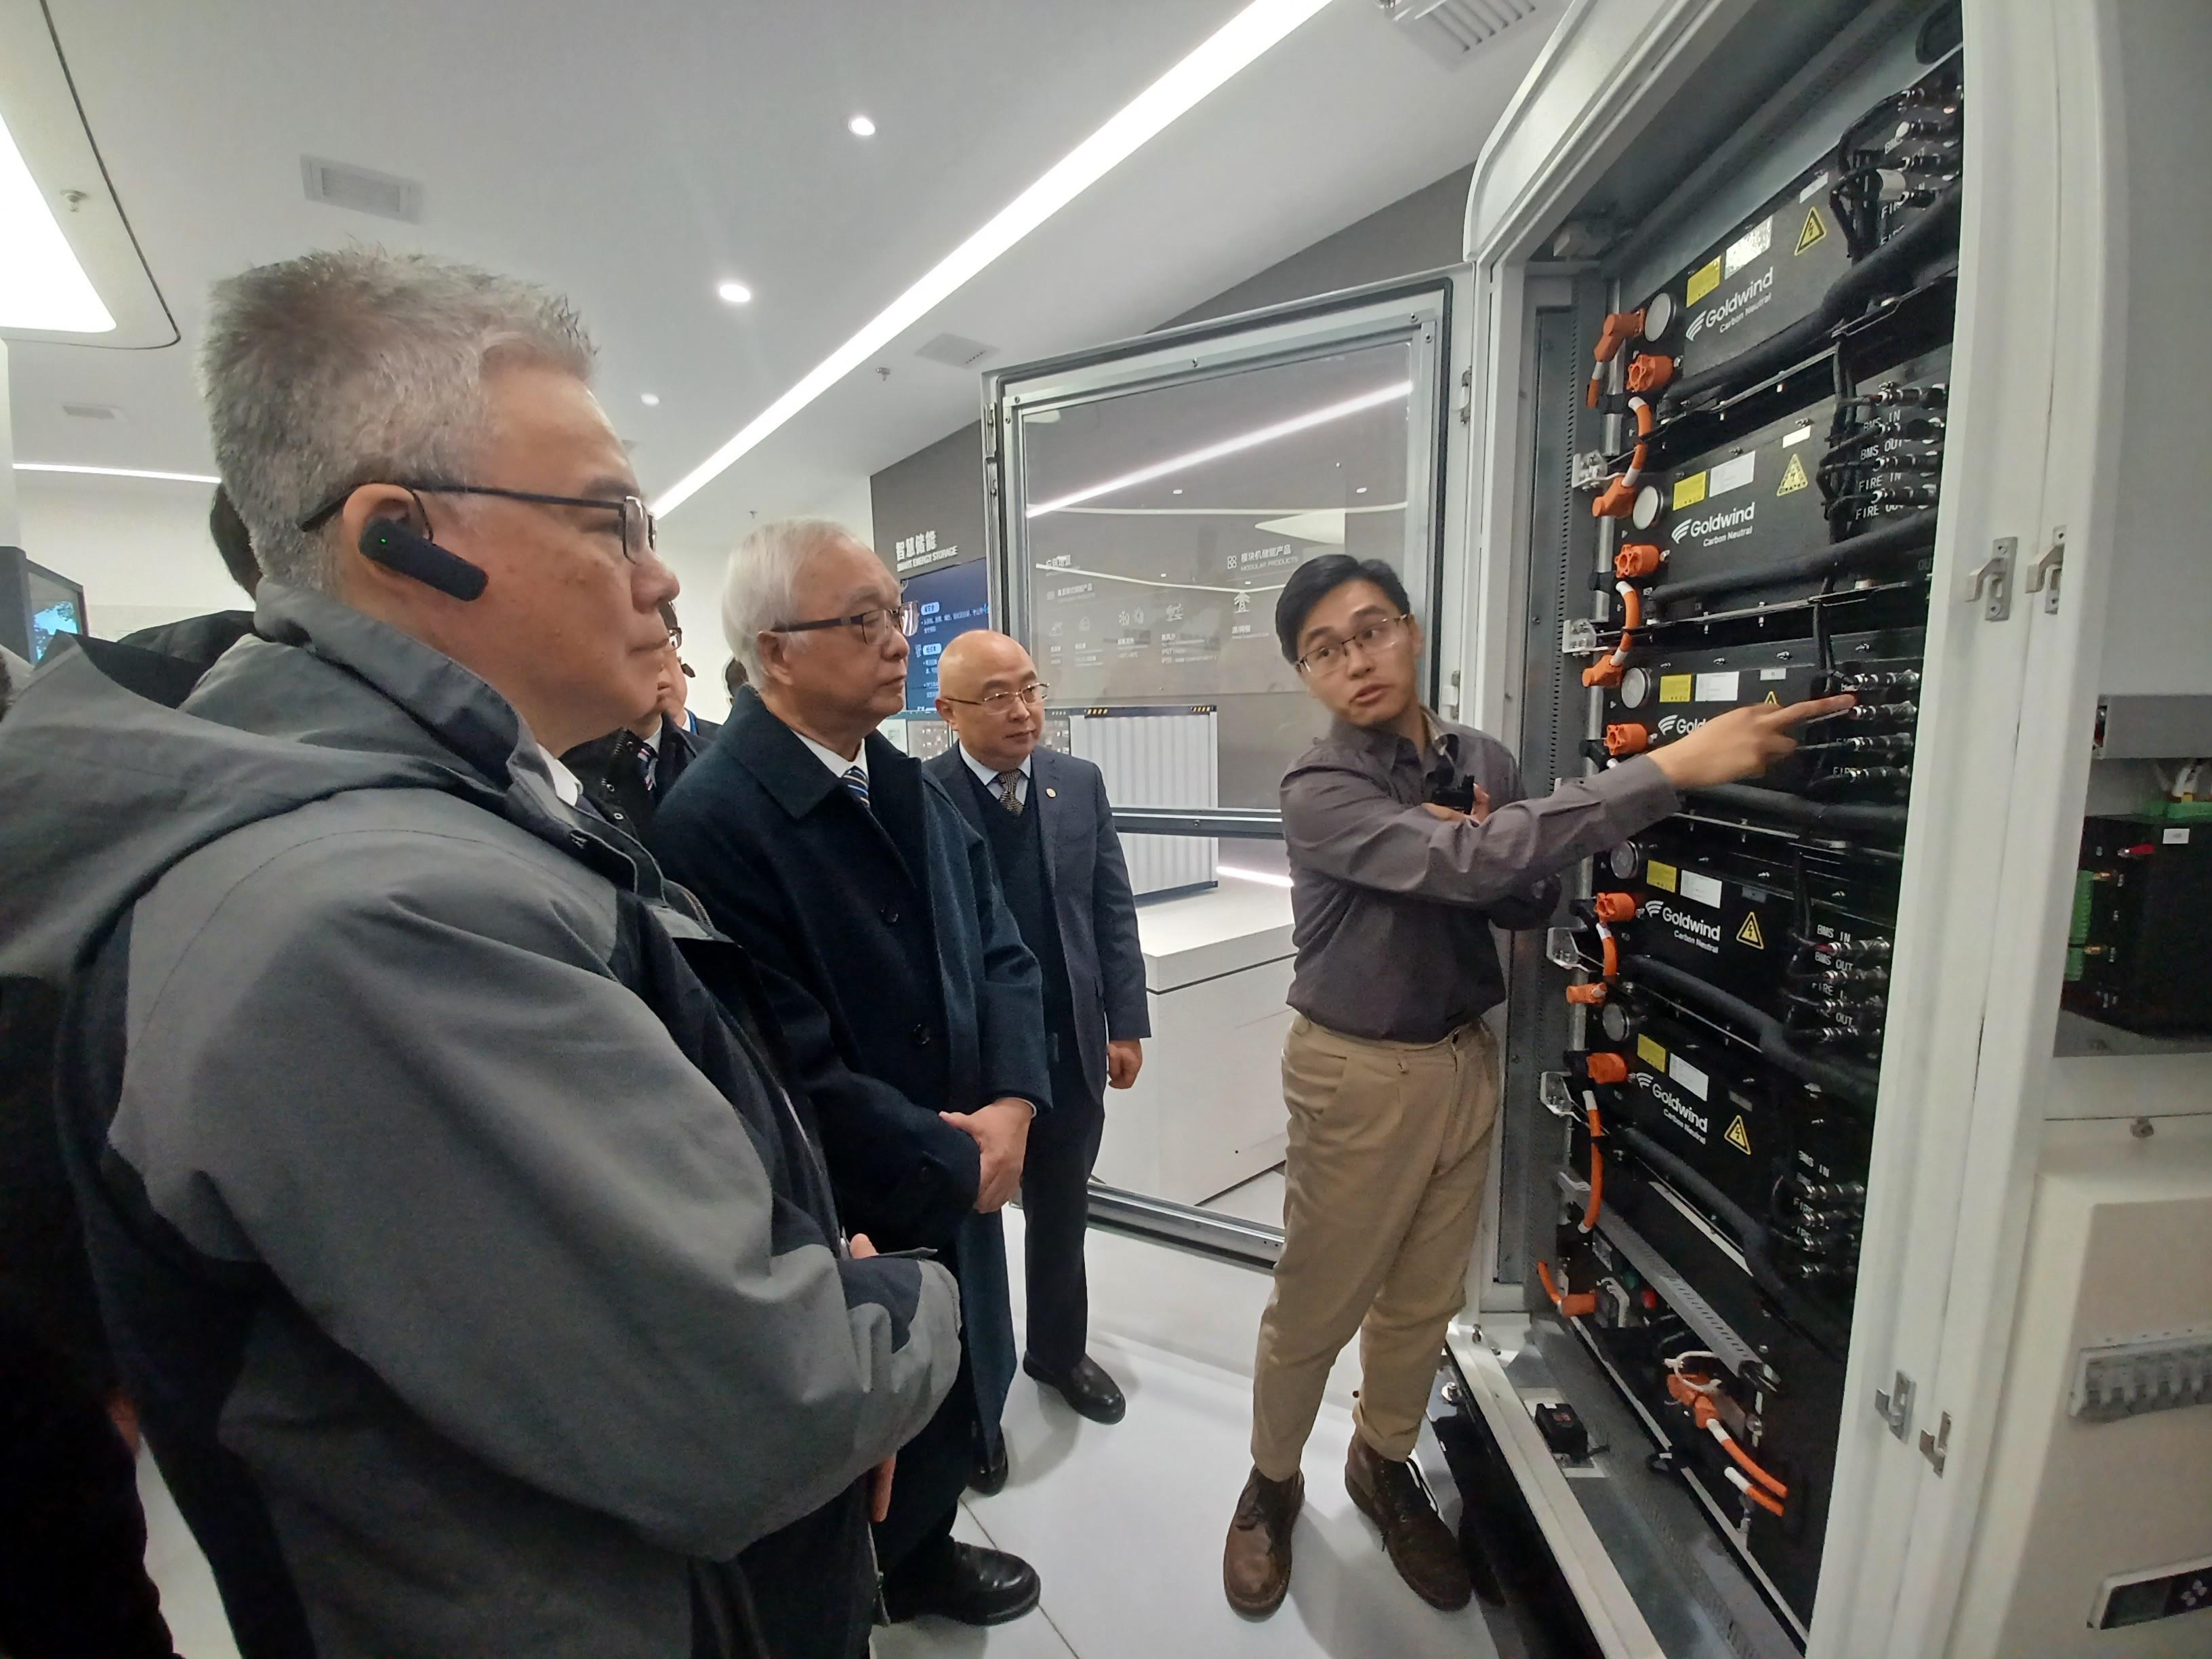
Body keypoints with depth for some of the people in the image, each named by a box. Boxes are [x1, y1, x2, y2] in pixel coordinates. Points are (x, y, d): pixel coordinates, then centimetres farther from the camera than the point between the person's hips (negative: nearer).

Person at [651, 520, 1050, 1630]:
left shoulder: (910, 785, 1)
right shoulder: (712, 819, -25)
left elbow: (999, 952, 1)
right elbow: (792, 1073, -26)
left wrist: (1012, 1105, -13)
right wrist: (955, 1160, -16)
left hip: (956, 1187, 7)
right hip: (837, 1223, -7)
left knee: (943, 1402, 29)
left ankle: (925, 1554, 57)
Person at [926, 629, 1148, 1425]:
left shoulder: (1080, 782, 0)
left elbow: (1113, 909, 4)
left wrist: (1126, 1023, 2)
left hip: (1071, 1046, 4)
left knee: (1062, 1215, 23)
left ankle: (1059, 1349, 48)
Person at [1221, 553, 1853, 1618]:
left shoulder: (1483, 763, 1)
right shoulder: (1318, 790, -19)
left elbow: (1529, 903, 6)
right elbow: (1467, 864, -32)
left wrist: (1472, 851, -16)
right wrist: (1675, 767, -33)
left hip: (1465, 1059, 6)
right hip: (1357, 1074, -5)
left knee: (1424, 1298, 20)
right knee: (1315, 1307, 10)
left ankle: (1383, 1467, 46)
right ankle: (1272, 1483, 38)